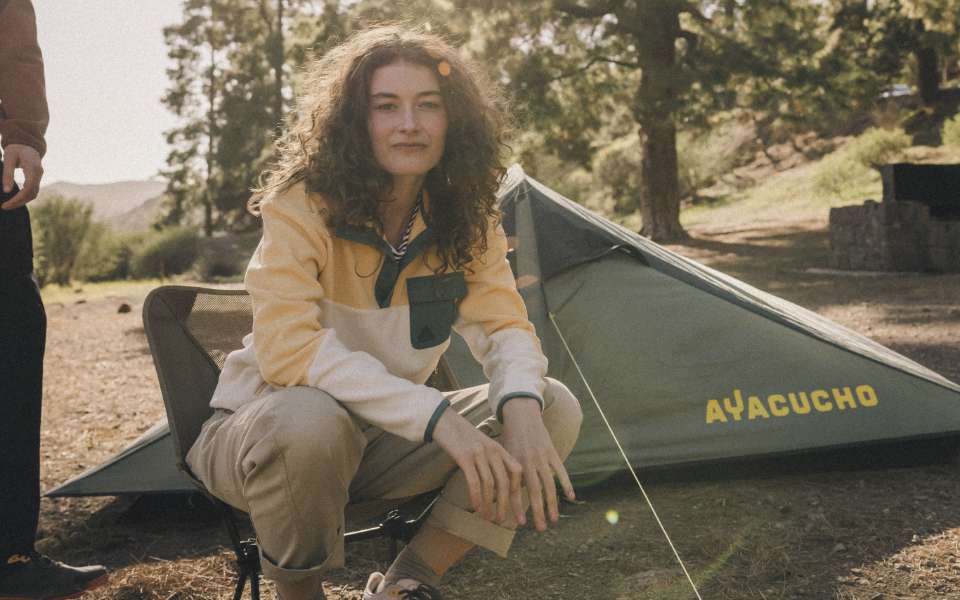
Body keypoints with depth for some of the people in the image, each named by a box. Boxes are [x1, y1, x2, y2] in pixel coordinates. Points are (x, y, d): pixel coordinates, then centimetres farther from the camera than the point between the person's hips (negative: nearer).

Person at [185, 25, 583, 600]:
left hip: (381, 439, 5)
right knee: (308, 418, -41)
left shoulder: (467, 220, -5)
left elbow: (506, 326, -9)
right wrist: (437, 416, -40)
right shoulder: (302, 206, -21)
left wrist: (521, 405, -34)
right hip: (264, 435, -5)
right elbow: (286, 346, -32)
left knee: (554, 408, -12)